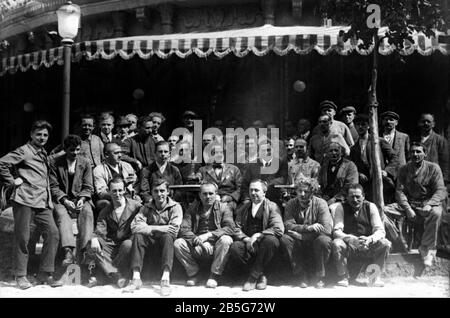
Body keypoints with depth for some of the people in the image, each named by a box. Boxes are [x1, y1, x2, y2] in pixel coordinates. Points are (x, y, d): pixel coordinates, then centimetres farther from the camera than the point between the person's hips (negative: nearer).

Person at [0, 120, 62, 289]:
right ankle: (20, 276, 9)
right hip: (25, 199, -7)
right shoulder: (24, 151, -3)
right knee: (22, 237, -1)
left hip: (43, 202, 7)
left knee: (53, 233, -2)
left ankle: (45, 274, 5)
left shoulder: (43, 153, 21)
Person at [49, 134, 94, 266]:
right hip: (61, 200, -1)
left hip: (80, 198, 1)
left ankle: (84, 250, -40)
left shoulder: (85, 163, 8)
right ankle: (68, 252, -47)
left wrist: (82, 199, -13)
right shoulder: (55, 164, 2)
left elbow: (88, 187, 7)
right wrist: (65, 200, -16)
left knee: (87, 212, -31)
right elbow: (53, 187, -1)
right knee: (61, 214, -33)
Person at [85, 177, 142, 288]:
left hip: (127, 242, -3)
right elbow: (99, 231, 1)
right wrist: (94, 238, -22)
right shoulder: (105, 212, 12)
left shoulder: (135, 206, 2)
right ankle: (117, 276, -34)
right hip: (110, 245, 3)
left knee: (128, 244, -37)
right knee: (91, 247, -23)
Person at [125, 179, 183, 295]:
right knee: (138, 236, -25)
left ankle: (165, 279, -43)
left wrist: (151, 228, -13)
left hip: (166, 242, -2)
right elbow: (135, 226, -10)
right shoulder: (146, 208, 7)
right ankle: (136, 278, -31)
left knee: (168, 236, -33)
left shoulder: (175, 207, -1)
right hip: (150, 242, 3)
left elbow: (174, 229, -18)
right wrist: (157, 229, -18)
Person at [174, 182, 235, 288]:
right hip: (198, 247, 2)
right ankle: (193, 273, -2)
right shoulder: (192, 209, 10)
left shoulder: (223, 208, 4)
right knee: (178, 243, -21)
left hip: (216, 246, -2)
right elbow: (183, 229, -1)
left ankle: (214, 276, -17)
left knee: (226, 240, -33)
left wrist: (208, 235, -23)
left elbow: (230, 228, -11)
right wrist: (196, 239, -22)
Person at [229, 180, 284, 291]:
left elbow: (279, 229, -10)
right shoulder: (244, 208, 17)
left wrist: (257, 236, -18)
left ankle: (254, 275, -22)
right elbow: (236, 229, 8)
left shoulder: (272, 207, 4)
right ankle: (260, 275, -15)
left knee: (270, 240, -36)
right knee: (234, 247, -29)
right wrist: (246, 239, -13)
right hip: (248, 244, 3)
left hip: (263, 244, -3)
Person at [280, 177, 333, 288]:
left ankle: (320, 277, -12)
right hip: (299, 245, 2)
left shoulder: (320, 203, -8)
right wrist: (308, 228, -28)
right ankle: (302, 274, -14)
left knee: (324, 240, -34)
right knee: (284, 239, -26)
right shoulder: (291, 204, 0)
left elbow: (327, 229, -20)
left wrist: (299, 235, -20)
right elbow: (288, 226, -14)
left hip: (316, 241, -2)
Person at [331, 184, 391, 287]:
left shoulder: (370, 207, -2)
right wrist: (349, 238, -36)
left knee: (385, 244, -25)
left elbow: (380, 231, -9)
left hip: (368, 247, 1)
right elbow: (336, 232, -14)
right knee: (336, 244, -32)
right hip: (348, 247, -1)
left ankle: (376, 276, -10)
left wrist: (370, 239, -33)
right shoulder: (341, 208, -5)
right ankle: (343, 277, -15)